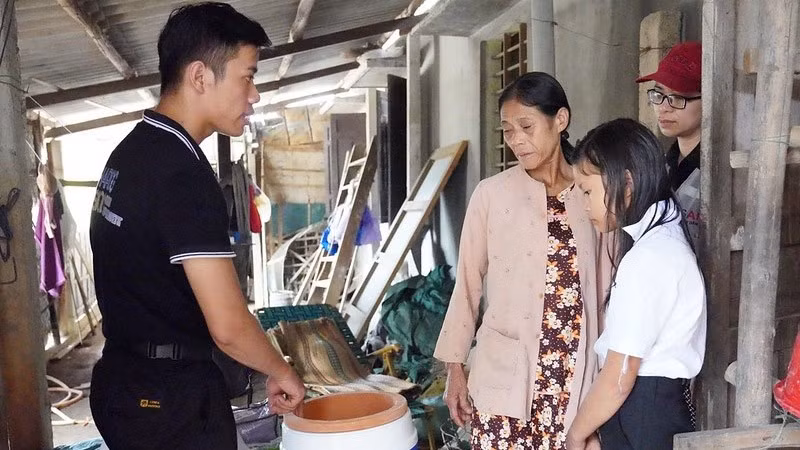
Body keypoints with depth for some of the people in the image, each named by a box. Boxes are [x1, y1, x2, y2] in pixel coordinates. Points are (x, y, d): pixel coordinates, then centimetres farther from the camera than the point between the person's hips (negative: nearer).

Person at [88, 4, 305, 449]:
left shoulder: (129, 151, 6)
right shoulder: (184, 173, -24)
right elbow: (228, 325, -27)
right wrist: (283, 372, -9)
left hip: (124, 379, 9)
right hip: (172, 396, -9)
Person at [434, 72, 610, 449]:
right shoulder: (491, 194, -4)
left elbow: (603, 286, 7)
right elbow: (467, 284, 1)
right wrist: (455, 365, 2)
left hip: (575, 375, 2)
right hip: (504, 375, -1)